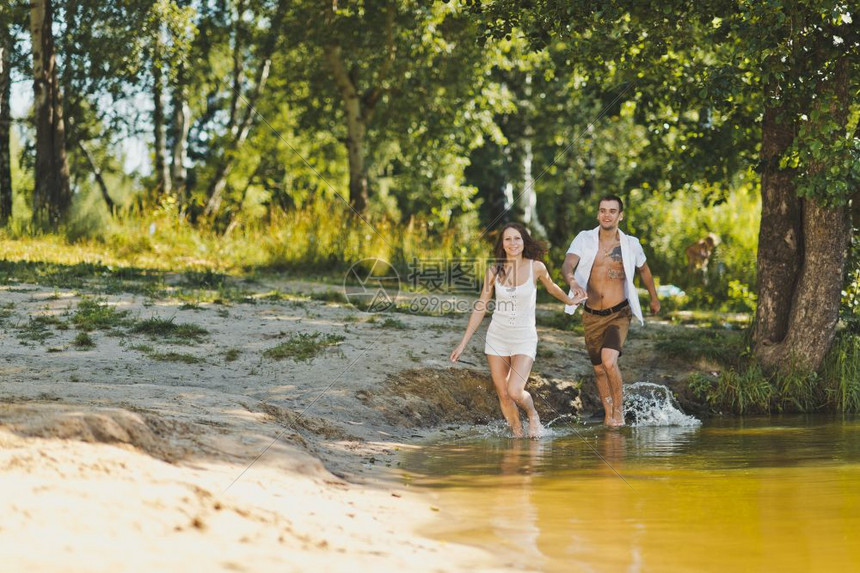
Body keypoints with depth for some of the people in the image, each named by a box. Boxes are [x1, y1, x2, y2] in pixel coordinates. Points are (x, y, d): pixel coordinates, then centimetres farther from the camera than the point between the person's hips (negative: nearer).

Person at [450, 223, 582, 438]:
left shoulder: (536, 267, -8)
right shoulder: (494, 270, -3)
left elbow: (552, 288, 15)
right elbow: (480, 308, 3)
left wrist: (570, 301, 32)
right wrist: (463, 343, 2)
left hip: (524, 338, -2)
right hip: (497, 337, 2)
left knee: (515, 392, -17)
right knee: (503, 395, 3)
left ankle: (533, 415, 13)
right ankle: (517, 433, 21)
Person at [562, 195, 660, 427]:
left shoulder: (630, 244, -1)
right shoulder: (584, 239, -4)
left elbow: (644, 269, 19)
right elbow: (567, 265, -20)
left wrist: (654, 298, 31)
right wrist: (573, 283, -42)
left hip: (619, 314, -2)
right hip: (592, 316, 2)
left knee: (609, 360, -23)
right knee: (599, 368, 11)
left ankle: (619, 407, -3)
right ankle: (609, 414, 29)